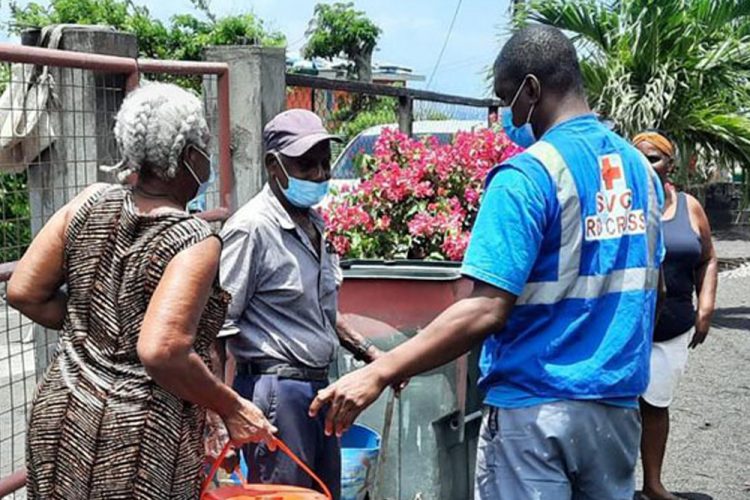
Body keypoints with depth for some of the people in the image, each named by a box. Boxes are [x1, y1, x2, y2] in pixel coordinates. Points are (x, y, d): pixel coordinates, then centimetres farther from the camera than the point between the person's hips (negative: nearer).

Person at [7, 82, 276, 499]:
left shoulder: (92, 204, 0)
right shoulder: (195, 241, -16)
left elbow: (24, 293, 3)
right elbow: (161, 354, -26)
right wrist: (232, 408, -13)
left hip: (60, 416, 6)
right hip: (142, 439, -6)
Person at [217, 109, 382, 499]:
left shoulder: (314, 224, 12)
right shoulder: (251, 228, -14)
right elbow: (217, 328, -16)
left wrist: (367, 351, 18)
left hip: (318, 387, 9)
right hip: (276, 389, -9)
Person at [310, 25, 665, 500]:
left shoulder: (528, 174, -16)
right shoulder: (640, 167, 7)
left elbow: (486, 311, -23)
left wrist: (379, 372, -23)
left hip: (537, 410, -7)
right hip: (618, 406, 7)